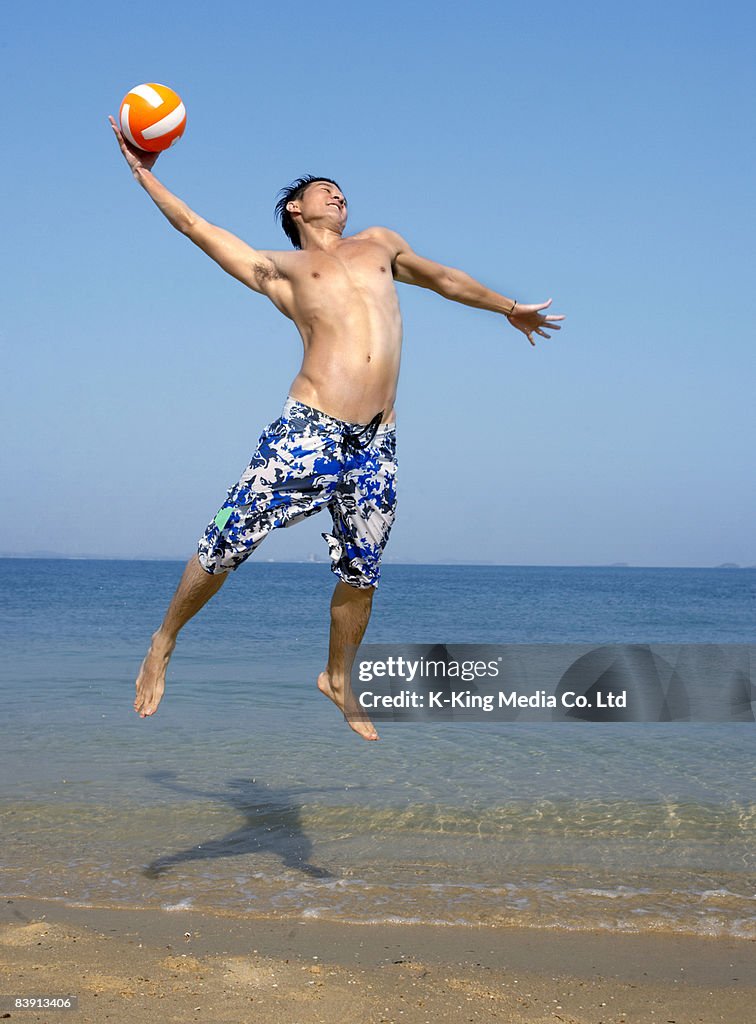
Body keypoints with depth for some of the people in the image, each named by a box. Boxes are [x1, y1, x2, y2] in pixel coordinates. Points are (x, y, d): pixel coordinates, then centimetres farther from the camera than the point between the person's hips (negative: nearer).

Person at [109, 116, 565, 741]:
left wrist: (509, 307, 46)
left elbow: (439, 276, 38)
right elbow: (195, 226, 17)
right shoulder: (280, 268, 15)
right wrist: (145, 173, 17)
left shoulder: (379, 244, 25)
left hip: (377, 443, 4)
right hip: (307, 430, -3)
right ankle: (164, 643, 14)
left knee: (361, 574, 10)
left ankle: (338, 679, 30)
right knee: (225, 546, -6)